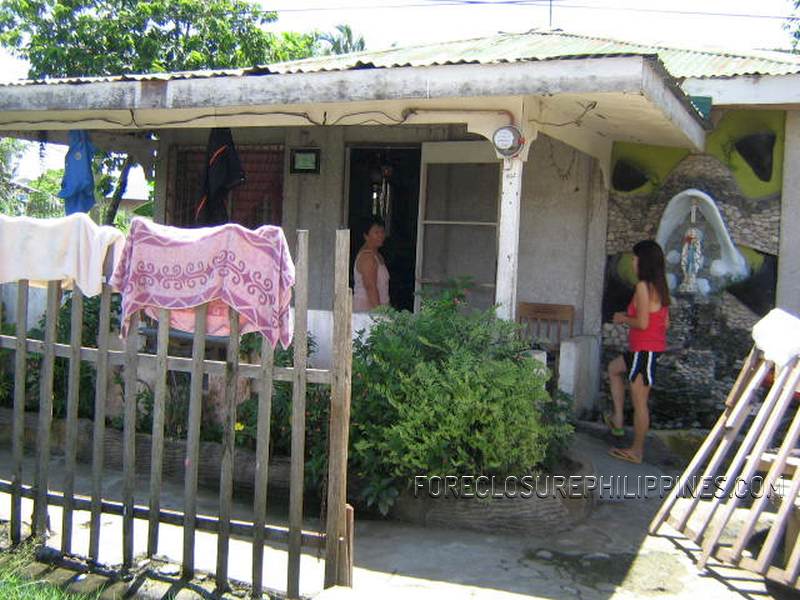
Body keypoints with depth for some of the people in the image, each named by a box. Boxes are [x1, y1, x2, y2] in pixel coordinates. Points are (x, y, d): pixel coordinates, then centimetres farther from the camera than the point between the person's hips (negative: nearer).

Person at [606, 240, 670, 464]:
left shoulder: (643, 286, -18)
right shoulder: (660, 286, 8)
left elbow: (642, 323, -23)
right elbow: (665, 323, 12)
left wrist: (623, 319, -4)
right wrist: (629, 317, 15)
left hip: (645, 350, -10)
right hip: (654, 347, 10)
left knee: (639, 402, -1)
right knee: (614, 368, 29)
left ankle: (636, 451, 9)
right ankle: (617, 420, 28)